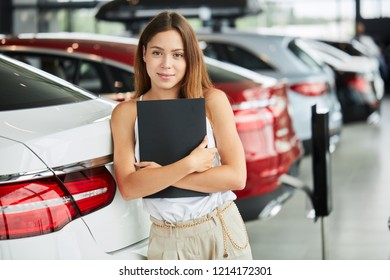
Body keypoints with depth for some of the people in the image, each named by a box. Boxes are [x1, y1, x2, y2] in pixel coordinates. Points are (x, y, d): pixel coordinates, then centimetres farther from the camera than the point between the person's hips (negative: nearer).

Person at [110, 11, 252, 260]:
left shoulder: (213, 100, -4)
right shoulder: (127, 113, -2)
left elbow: (236, 176, -11)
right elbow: (128, 187, -11)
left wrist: (161, 175, -13)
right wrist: (188, 165, -17)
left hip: (223, 233, 0)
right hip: (168, 242, 0)